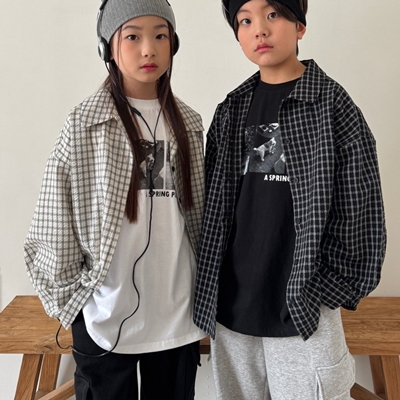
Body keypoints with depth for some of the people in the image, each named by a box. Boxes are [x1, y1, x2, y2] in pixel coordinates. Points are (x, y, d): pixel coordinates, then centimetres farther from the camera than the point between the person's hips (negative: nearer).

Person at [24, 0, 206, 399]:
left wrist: (203, 291, 13)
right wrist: (72, 297, -1)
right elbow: (55, 224, -4)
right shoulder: (85, 125, -7)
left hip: (178, 312, 4)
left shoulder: (188, 122, 5)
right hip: (106, 316, -3)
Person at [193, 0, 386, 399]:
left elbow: (358, 213, -7)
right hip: (230, 308, 4)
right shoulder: (230, 110, 6)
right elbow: (214, 205, 9)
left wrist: (326, 293, -8)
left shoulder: (332, 104, -6)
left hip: (303, 313, -4)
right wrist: (209, 292, 6)